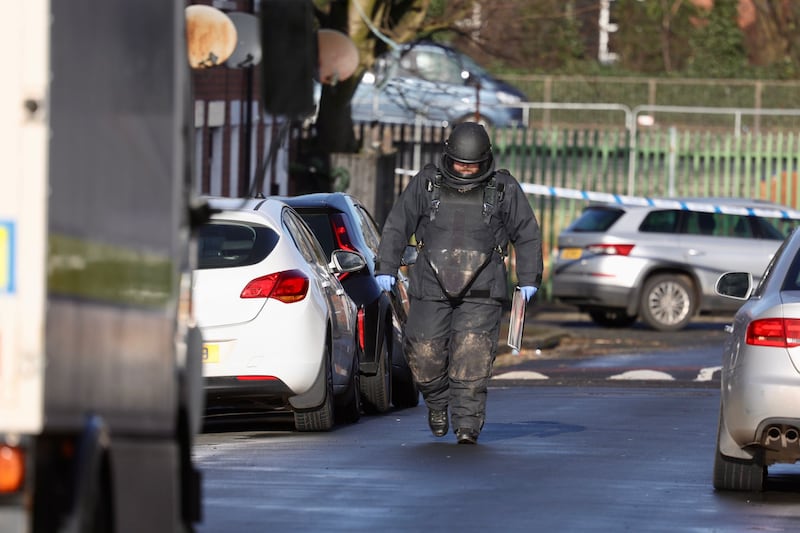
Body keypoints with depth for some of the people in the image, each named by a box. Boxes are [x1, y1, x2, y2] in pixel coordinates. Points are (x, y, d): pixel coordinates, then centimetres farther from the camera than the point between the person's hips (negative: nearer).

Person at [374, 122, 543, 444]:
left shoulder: (504, 189, 4)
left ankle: (467, 425, -10)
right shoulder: (425, 184, 6)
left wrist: (528, 279, 7)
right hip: (431, 286, 2)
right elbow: (396, 227, 12)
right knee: (424, 352, -1)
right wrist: (386, 269, 6)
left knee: (472, 358, -12)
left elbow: (527, 235, 12)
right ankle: (437, 404, 26)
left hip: (481, 293, -2)